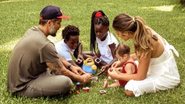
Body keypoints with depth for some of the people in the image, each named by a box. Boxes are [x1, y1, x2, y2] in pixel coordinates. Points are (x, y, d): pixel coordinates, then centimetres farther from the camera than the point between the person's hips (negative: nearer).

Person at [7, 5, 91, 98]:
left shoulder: (33, 30, 2)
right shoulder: (44, 44, -25)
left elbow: (55, 56, 16)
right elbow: (62, 71, -14)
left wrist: (71, 66, 11)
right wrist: (81, 79, 0)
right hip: (22, 87, -9)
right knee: (66, 82, -26)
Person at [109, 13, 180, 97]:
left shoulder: (145, 44, -34)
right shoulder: (142, 31, -11)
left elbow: (140, 77, -23)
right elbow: (139, 54, 10)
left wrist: (116, 76, -14)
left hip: (166, 76, -8)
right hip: (159, 67, 8)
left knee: (129, 89, -22)